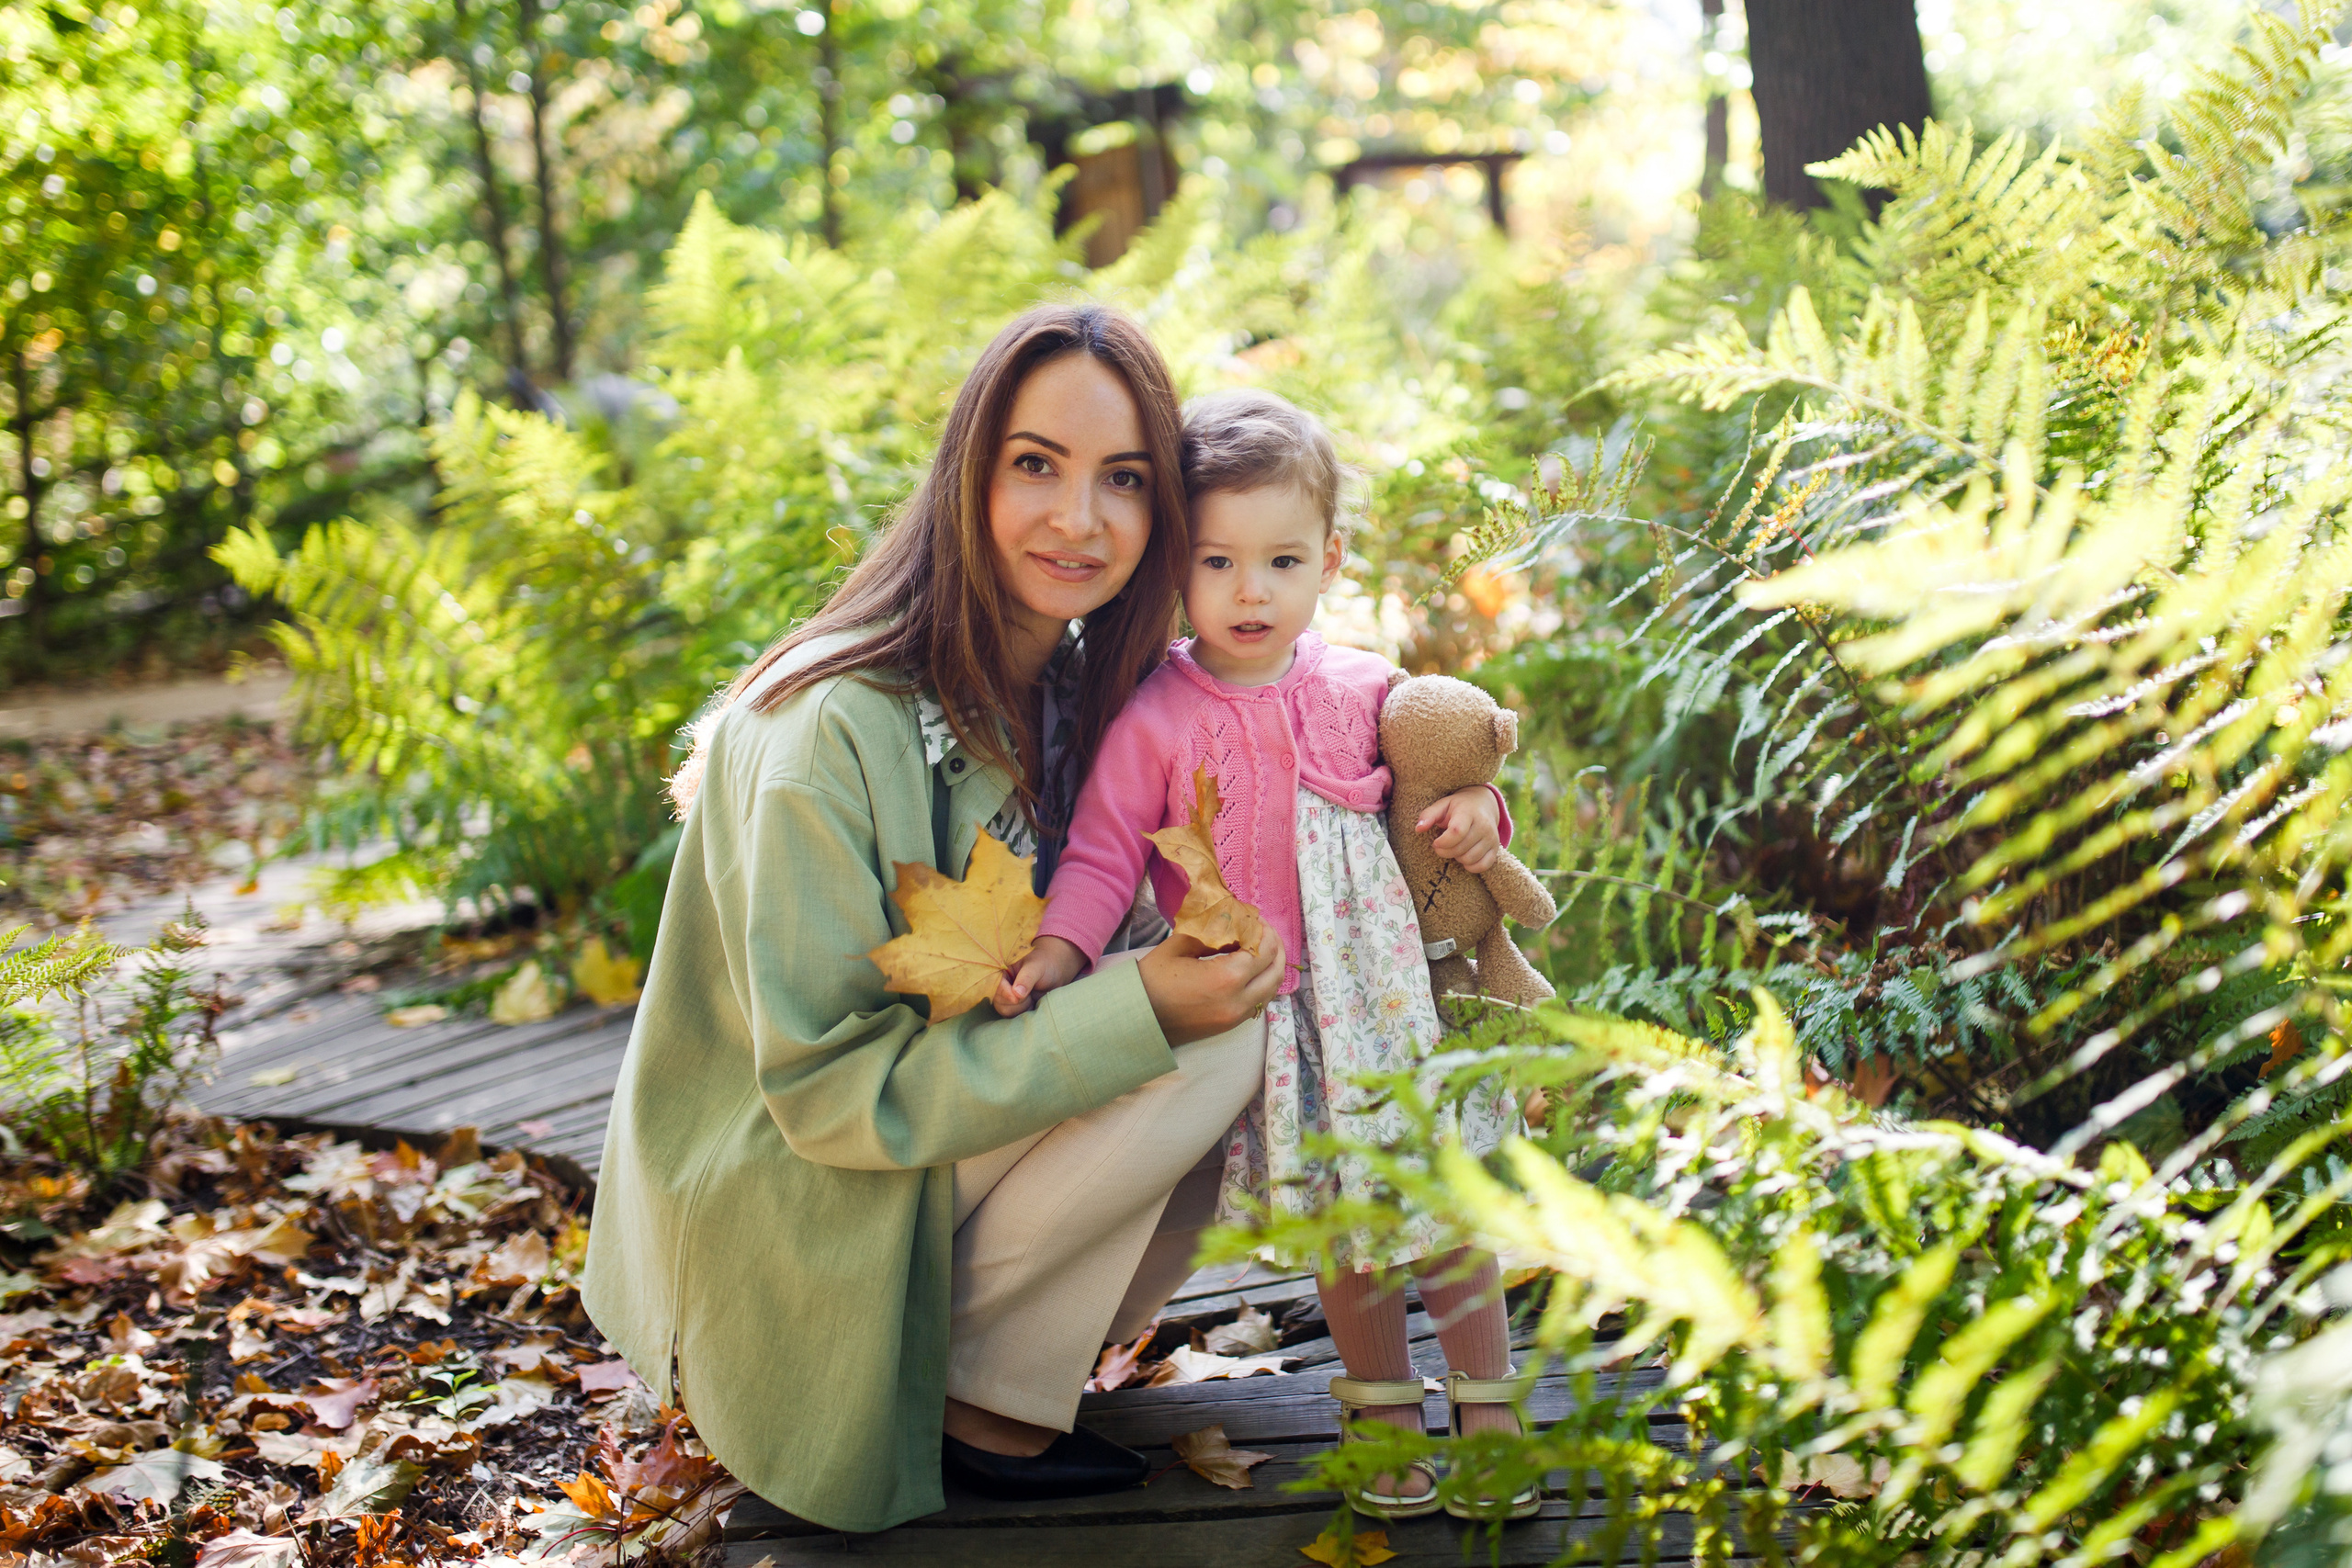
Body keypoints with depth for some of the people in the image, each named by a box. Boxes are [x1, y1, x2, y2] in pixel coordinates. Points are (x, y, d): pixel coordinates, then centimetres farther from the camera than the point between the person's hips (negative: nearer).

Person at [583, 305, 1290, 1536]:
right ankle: (973, 1389, -6)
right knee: (1214, 1041, -19)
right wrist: (1135, 1011, -29)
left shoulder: (1078, 688, 0)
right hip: (785, 1241, -8)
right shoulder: (838, 728, -25)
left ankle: (998, 1371, 1)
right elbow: (825, 1087, -24)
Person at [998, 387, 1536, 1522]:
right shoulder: (1155, 722, -9)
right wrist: (1057, 950, -22)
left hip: (1390, 995, 2)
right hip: (1260, 1023, -1)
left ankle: (1489, 1410, 23)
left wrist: (1473, 807, -6)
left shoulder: (1360, 692, 0)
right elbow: (1103, 854, -8)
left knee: (1445, 1207, 5)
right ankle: (1386, 1414, 29)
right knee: (1340, 1233, 10)